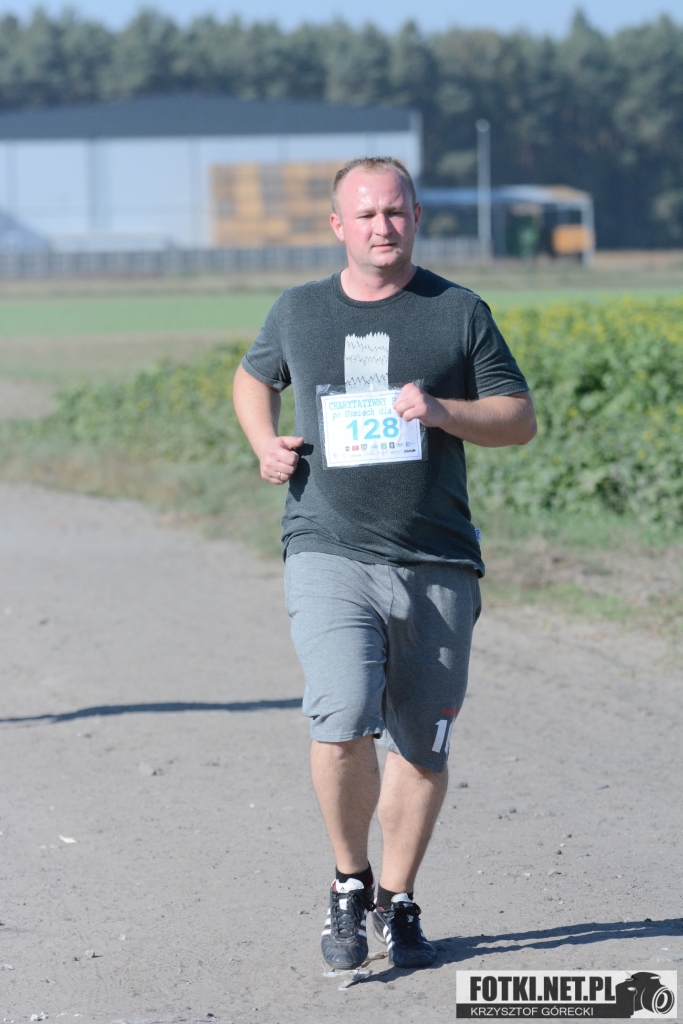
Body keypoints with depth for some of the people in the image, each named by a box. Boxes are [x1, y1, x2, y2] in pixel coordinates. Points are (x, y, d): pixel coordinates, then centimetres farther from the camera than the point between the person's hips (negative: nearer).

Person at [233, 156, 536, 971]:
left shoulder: (459, 313, 4)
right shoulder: (299, 313, 8)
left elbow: (520, 419, 6)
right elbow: (253, 378, 28)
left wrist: (442, 411, -12)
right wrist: (265, 445, 7)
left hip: (438, 565, 1)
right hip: (329, 556, -1)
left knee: (421, 746, 6)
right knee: (342, 725, -18)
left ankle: (397, 903, 24)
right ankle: (350, 886, 3)